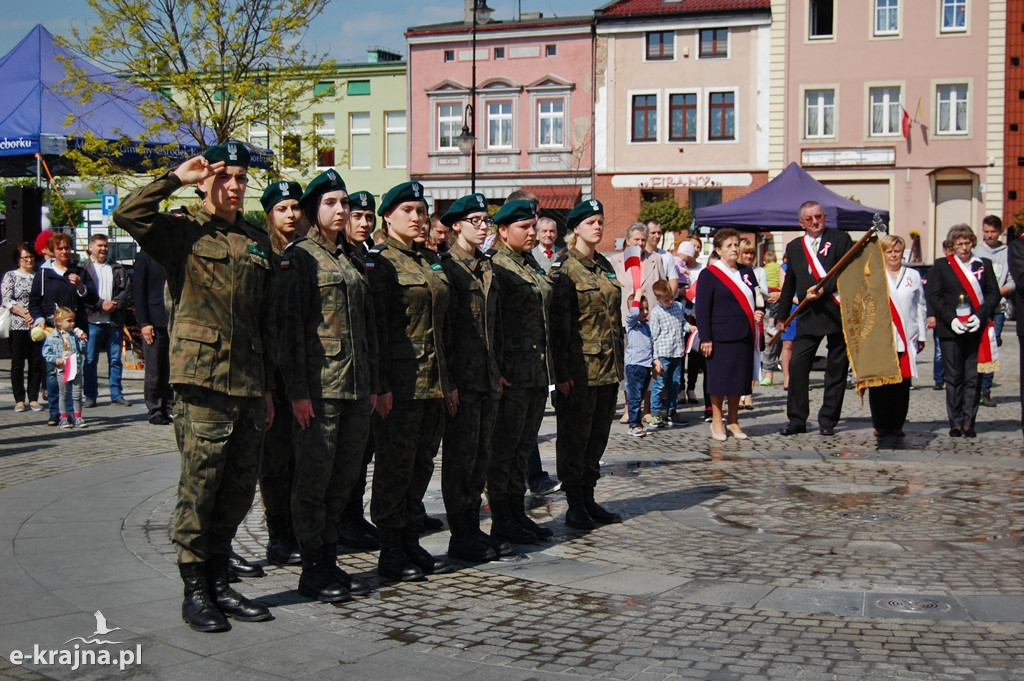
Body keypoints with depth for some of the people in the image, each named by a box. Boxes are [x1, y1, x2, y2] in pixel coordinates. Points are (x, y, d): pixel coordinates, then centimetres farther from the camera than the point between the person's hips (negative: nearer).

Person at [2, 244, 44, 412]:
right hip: (17, 326, -2)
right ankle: (19, 400, 7)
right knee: (17, 363, 2)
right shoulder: (10, 276, 5)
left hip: (37, 326, 2)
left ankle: (33, 398, 9)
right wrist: (24, 313, -15)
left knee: (36, 363, 2)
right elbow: (6, 300, -4)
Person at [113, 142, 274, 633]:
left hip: (248, 385, 6)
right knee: (200, 487, -3)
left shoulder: (257, 242, 17)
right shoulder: (182, 233, 1)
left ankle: (219, 582, 21)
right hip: (202, 380, -6)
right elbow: (127, 215, -20)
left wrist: (268, 386, 17)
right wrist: (175, 178, -9)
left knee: (239, 490, 9)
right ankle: (194, 591, 8)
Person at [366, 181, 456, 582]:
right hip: (401, 381, -7)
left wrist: (449, 380, 15)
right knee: (395, 465, -2)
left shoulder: (431, 260, 16)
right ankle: (390, 552, 6)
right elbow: (375, 326, -12)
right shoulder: (379, 261, -6)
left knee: (422, 464, 11)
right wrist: (381, 385, -18)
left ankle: (411, 543, 20)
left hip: (434, 380, 7)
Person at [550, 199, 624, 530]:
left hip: (608, 367, 7)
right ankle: (574, 505, 7)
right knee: (574, 435, 0)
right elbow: (559, 324, -12)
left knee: (598, 434, 11)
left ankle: (588, 498, 19)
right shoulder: (564, 269, -8)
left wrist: (619, 362, 16)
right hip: (580, 368, -7)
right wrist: (562, 371, -17)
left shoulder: (605, 266, 14)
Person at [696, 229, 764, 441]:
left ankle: (733, 421, 20)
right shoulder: (709, 274, -3)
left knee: (739, 379, 9)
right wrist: (705, 338, -12)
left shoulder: (746, 271, 12)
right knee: (719, 378, 0)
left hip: (744, 336, 5)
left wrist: (759, 311, -1)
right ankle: (716, 421, 12)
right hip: (720, 336, -5)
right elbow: (702, 308, -6)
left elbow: (756, 297, 22)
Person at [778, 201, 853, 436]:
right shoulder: (794, 247, 13)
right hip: (808, 315, 3)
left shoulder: (840, 239, 1)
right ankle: (797, 419, 3)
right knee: (797, 365, -6)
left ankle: (828, 420, 13)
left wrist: (824, 288, -17)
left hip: (838, 313, -3)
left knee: (836, 368, 4)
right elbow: (789, 284, 19)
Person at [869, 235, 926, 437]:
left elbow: (920, 306, 14)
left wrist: (921, 336, 11)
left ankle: (896, 425, 9)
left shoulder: (913, 276, 13)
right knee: (879, 382, -2)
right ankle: (880, 425, 7)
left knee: (902, 384, 1)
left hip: (906, 338, 1)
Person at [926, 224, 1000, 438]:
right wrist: (951, 319, -13)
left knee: (973, 378, 0)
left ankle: (968, 423, 4)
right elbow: (934, 296, -1)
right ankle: (956, 423, 8)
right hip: (950, 330, -1)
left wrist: (980, 316, -11)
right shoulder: (941, 266, 6)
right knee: (954, 377, 2)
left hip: (978, 329, 1)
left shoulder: (984, 265, 10)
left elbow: (994, 294, 5)